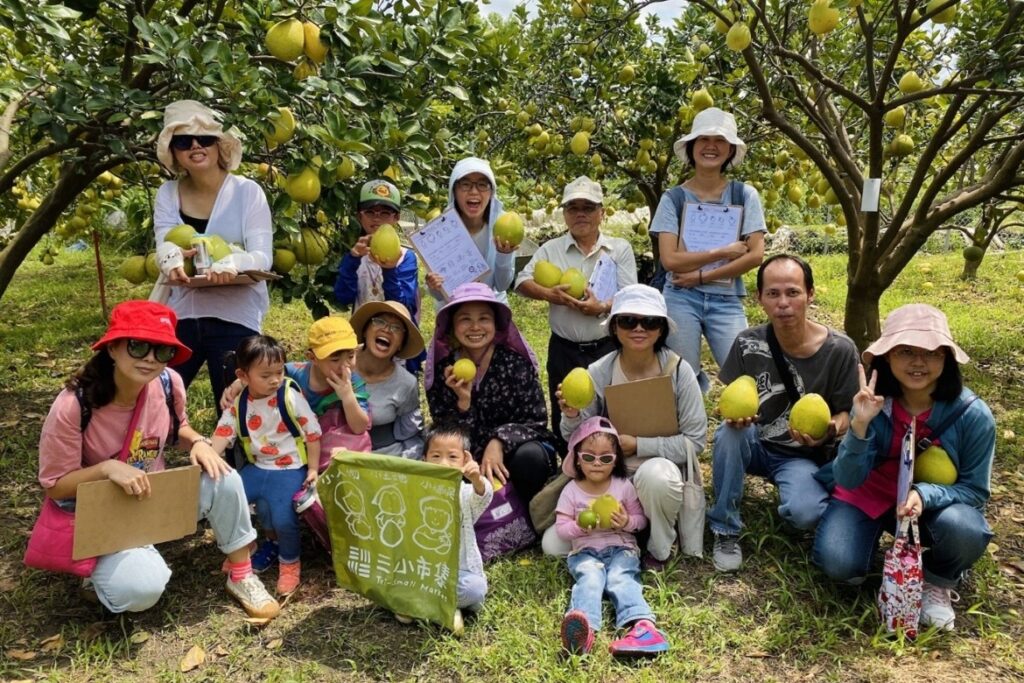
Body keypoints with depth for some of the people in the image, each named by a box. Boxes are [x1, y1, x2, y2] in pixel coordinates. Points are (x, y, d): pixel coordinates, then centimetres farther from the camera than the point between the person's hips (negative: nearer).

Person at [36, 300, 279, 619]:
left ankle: (241, 577, -2)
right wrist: (108, 468, -34)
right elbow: (54, 485, -17)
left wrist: (198, 442, -14)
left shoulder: (168, 383, -14)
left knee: (224, 480, -23)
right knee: (140, 588, -30)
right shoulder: (73, 405, -27)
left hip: (157, 496, 4)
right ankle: (103, 565, 9)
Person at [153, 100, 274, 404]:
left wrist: (232, 263, -35)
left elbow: (263, 257, -13)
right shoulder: (168, 194, 5)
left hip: (234, 318, -3)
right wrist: (171, 259, -33)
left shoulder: (247, 191, -6)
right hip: (179, 316, 4)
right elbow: (164, 245, -8)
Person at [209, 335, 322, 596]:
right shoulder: (238, 404, -2)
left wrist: (312, 469, -10)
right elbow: (223, 433, -4)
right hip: (257, 468, 5)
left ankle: (290, 563, 10)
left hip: (290, 470, -5)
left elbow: (313, 433, -8)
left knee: (283, 518, -21)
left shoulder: (291, 398, -13)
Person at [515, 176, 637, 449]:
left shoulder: (620, 248, 2)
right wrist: (549, 294, -23)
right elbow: (522, 282, -3)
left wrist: (602, 308, -26)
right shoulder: (550, 249, 5)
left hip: (607, 348, -1)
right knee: (564, 419, 13)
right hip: (564, 350, 2)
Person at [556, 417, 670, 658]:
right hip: (586, 552, -1)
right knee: (590, 577, -32)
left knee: (620, 578, -31)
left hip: (621, 549, 1)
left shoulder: (624, 486, 7)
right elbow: (560, 528, 5)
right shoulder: (571, 491, 5)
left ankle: (643, 624, -54)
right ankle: (583, 627, -61)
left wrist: (627, 522, -11)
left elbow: (641, 519, 12)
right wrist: (579, 527, -16)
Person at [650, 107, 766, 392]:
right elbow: (670, 259, -9)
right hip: (681, 298, 0)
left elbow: (756, 255, -5)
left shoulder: (744, 195, 3)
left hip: (726, 300, 1)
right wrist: (724, 252, -10)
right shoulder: (674, 198, 1)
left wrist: (702, 275, -10)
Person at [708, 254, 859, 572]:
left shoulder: (839, 350, -15)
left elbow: (847, 413, -4)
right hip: (756, 446, 2)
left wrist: (831, 429, -28)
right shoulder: (748, 344, -12)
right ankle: (725, 531, -14)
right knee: (729, 431, -33)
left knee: (804, 513, -31)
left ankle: (803, 494, 10)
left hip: (804, 456, -1)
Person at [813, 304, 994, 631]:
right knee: (838, 564, -23)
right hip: (869, 495, 0)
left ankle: (938, 585, 1)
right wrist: (860, 425, -38)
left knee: (963, 529, -34)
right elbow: (849, 480, -21)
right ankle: (877, 533, 14)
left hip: (938, 501, 0)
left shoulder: (973, 415, -22)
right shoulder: (873, 402, -20)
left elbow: (976, 490, -12)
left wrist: (925, 494, -32)